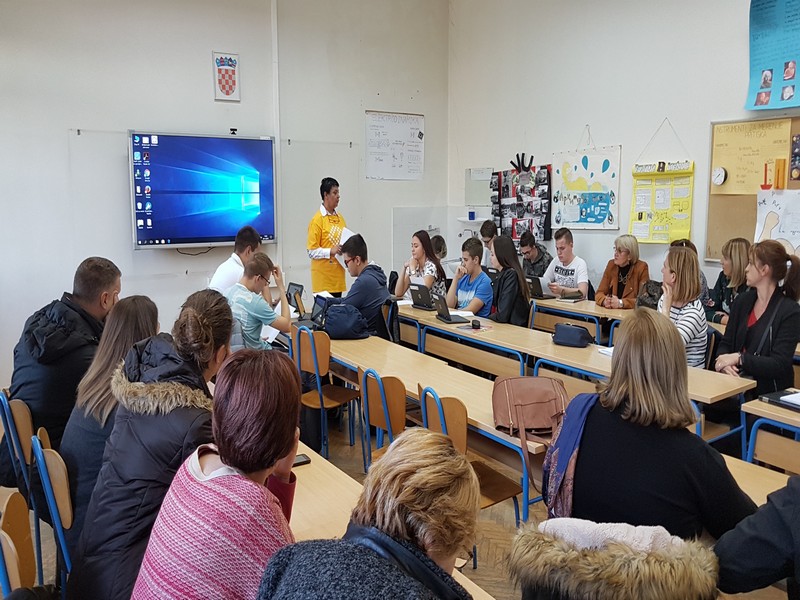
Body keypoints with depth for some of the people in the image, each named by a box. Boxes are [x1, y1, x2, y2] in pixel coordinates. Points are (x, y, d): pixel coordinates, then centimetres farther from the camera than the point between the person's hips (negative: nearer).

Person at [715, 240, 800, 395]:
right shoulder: (743, 301, 9)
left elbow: (779, 365, -14)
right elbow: (726, 343, 9)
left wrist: (739, 358, -20)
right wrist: (724, 362, -12)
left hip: (768, 393, -4)